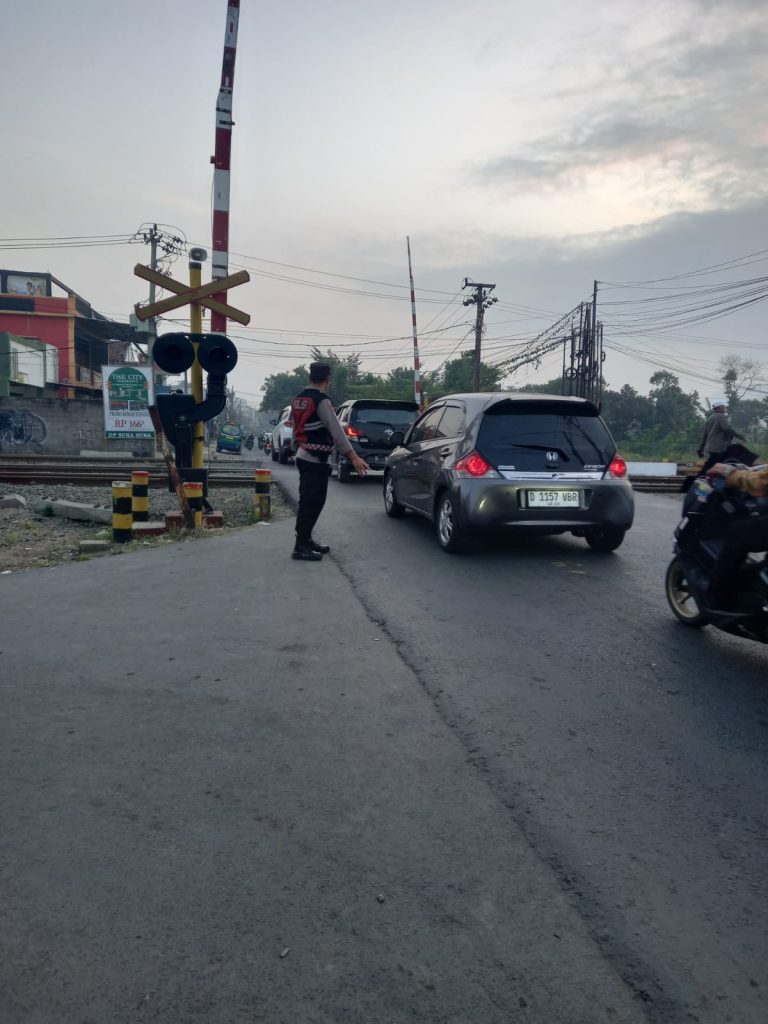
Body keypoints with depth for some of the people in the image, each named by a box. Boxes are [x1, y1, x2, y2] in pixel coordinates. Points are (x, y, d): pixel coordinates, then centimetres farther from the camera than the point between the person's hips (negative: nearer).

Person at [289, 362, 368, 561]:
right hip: (315, 460, -10)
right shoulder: (321, 401, -16)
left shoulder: (298, 400, 12)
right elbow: (336, 431, -22)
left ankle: (306, 539, 24)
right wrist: (353, 456, -23)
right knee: (312, 502, -7)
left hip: (303, 457, 10)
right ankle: (301, 546, -6)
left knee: (308, 501, 16)